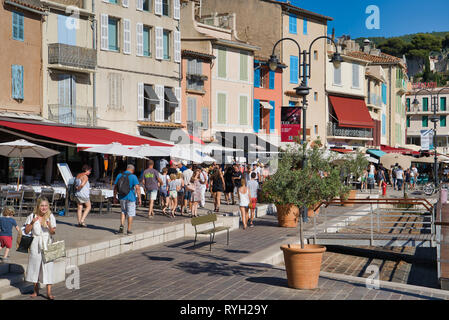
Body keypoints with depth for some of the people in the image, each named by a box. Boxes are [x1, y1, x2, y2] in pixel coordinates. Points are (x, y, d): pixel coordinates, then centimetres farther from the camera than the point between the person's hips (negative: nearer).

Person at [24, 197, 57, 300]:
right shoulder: (32, 216, -2)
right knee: (35, 265, 8)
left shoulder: (51, 216, -2)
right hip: (35, 244, 1)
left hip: (47, 244, -1)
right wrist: (32, 223, -16)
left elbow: (53, 232, -2)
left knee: (48, 266, -6)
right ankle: (36, 290, 24)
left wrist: (50, 227, -23)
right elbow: (26, 231, -1)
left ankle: (49, 292, -3)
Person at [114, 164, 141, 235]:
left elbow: (115, 187, 6)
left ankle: (121, 226, 3)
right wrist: (139, 198, -12)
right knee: (130, 213, 7)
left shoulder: (119, 175, 3)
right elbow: (137, 188, -16)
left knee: (123, 212, 21)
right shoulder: (133, 177, -9)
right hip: (130, 197, -4)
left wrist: (114, 197, 14)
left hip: (122, 197, 4)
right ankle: (129, 230, 9)